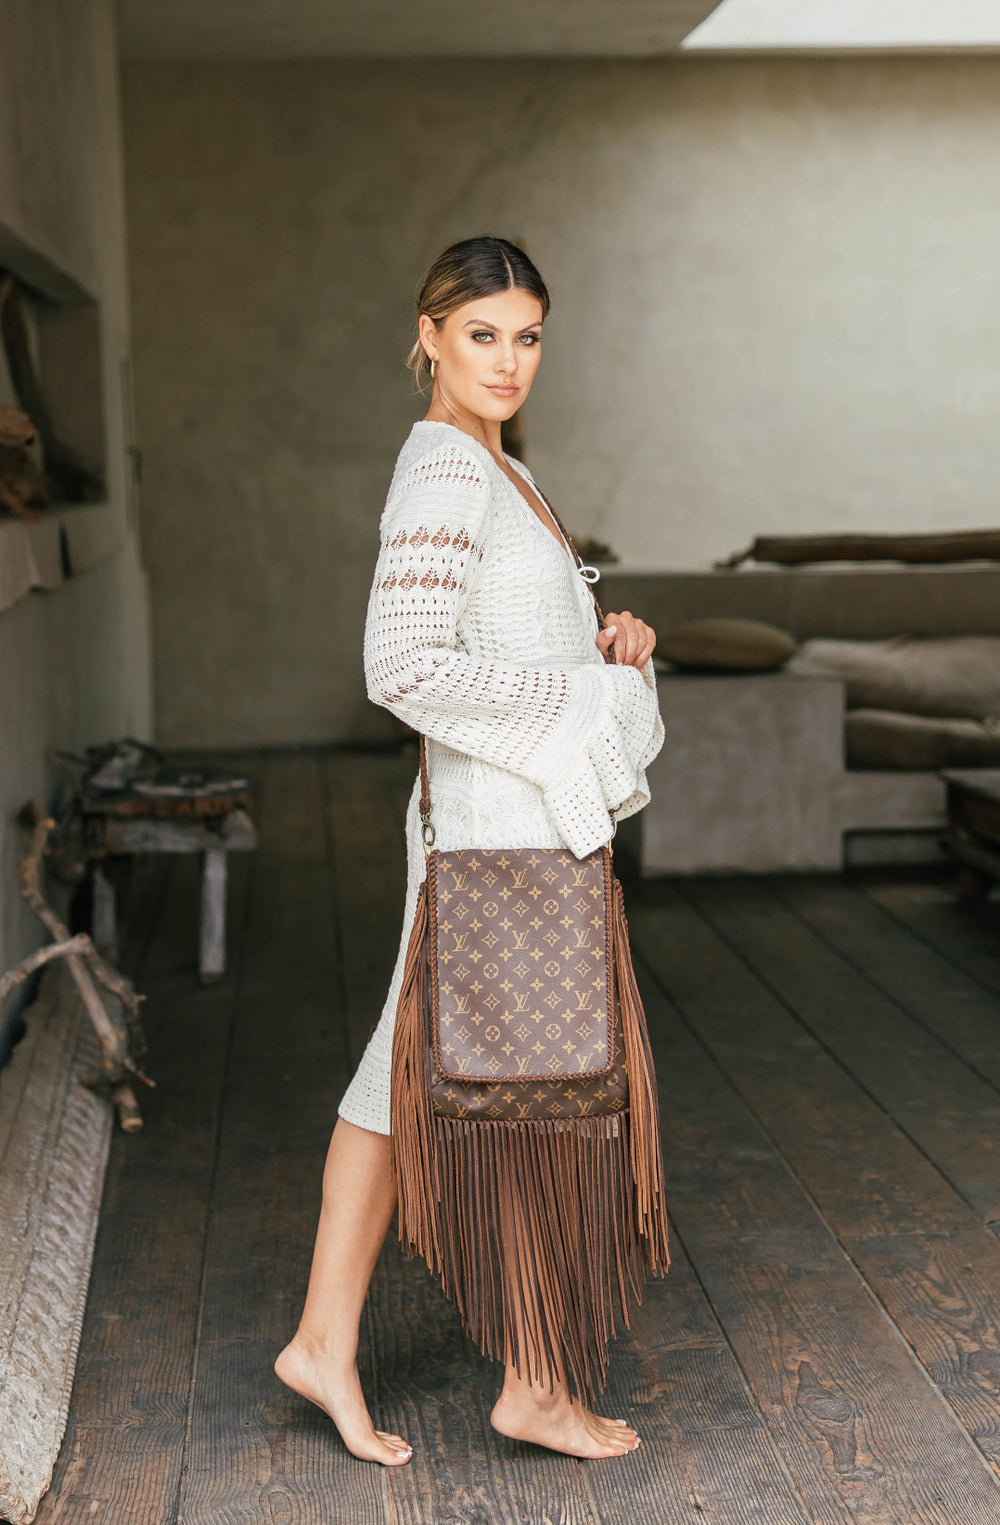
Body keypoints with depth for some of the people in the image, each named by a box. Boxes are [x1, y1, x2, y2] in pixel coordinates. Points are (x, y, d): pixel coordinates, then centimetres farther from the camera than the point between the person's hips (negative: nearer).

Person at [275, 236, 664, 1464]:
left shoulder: (497, 473, 14)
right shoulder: (445, 471, -16)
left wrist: (602, 642, 4)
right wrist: (572, 702, -16)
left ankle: (325, 1339, 24)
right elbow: (406, 670, -25)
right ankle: (535, 1387, 18)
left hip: (495, 821, 10)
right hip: (508, 827, -10)